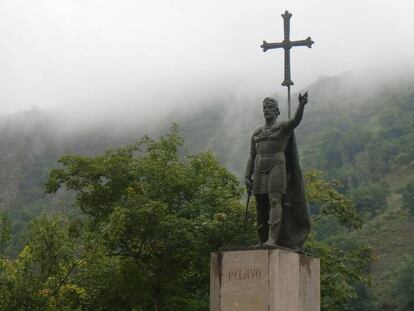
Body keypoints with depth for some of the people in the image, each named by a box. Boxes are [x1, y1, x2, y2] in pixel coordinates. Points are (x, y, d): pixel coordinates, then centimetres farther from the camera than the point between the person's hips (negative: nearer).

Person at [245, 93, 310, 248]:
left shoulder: (283, 127, 2)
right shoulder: (257, 132, 18)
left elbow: (296, 120, -20)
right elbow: (252, 156, 16)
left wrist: (301, 105, -39)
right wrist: (247, 177, 7)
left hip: (277, 167, -6)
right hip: (260, 171, 6)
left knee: (275, 201, -20)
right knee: (261, 207, 4)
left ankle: (273, 239, -29)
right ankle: (263, 241, 10)